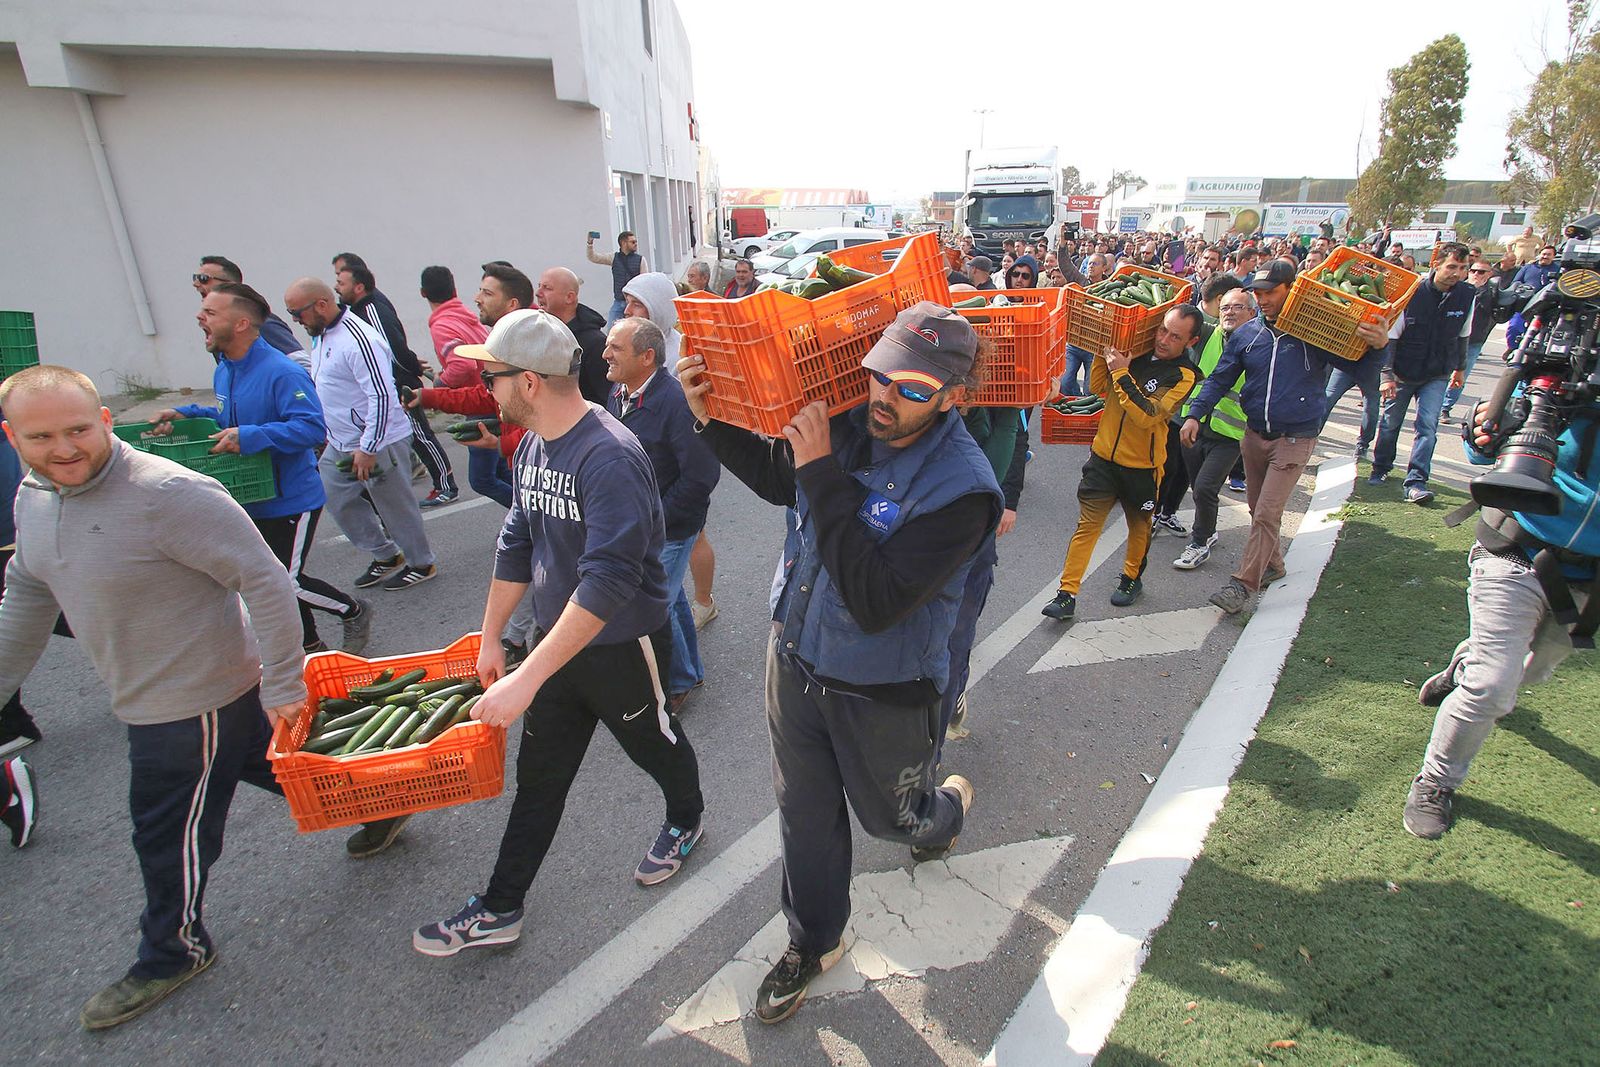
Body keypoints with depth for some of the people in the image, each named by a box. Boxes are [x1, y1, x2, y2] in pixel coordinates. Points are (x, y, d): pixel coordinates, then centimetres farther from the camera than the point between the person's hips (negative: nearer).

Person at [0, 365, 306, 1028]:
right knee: (280, 767, 23)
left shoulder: (168, 494, -28)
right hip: (148, 698, 8)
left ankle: (172, 955, 37)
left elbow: (265, 582, -27)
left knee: (170, 836, 12)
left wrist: (282, 684, -25)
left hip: (194, 704, -8)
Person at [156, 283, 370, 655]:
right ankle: (310, 645, 33)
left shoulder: (282, 372, -22)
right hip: (253, 502, 9)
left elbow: (312, 428, -30)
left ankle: (355, 613, 22)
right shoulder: (223, 372, 7)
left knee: (288, 582, -3)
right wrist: (185, 415, 7)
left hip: (291, 501, -9)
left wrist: (250, 436, -35)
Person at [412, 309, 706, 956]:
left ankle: (686, 822, 51)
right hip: (558, 640, 7)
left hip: (624, 648, -7)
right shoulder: (531, 446, 1)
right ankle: (501, 909, 32)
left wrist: (528, 677, -37)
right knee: (538, 776, 16)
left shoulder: (609, 457, -29)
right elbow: (516, 545, 11)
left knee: (655, 746, 20)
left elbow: (610, 579, -36)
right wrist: (490, 637, 16)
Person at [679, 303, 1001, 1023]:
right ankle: (812, 942, 47)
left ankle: (948, 806, 61)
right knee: (805, 814, 21)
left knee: (888, 816, 23)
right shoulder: (847, 422, -11)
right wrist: (711, 416, -4)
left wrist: (824, 476, -34)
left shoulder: (963, 488, -28)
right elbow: (775, 477, 11)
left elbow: (875, 603, -35)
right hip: (795, 658, 5)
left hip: (883, 693, -4)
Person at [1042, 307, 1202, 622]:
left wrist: (1121, 373, -27)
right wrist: (1104, 352, -8)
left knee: (1139, 526, 19)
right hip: (1104, 455, 2)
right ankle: (1066, 595, -1)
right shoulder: (1135, 351, -1)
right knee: (1087, 524, -2)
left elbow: (1147, 416, -25)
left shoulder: (1183, 376, -13)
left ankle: (1132, 578, 42)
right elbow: (1097, 388, 5)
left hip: (1141, 465, -2)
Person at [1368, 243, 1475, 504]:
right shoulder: (1413, 292, -16)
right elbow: (1391, 336, -13)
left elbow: (1462, 336, 10)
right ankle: (1380, 468, 30)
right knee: (1390, 423, 10)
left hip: (1437, 376, 2)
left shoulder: (1467, 296, -5)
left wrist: (1460, 368, 19)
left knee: (1427, 426, -9)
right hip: (1403, 372, -2)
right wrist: (1387, 374, -17)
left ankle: (1416, 482, -10)